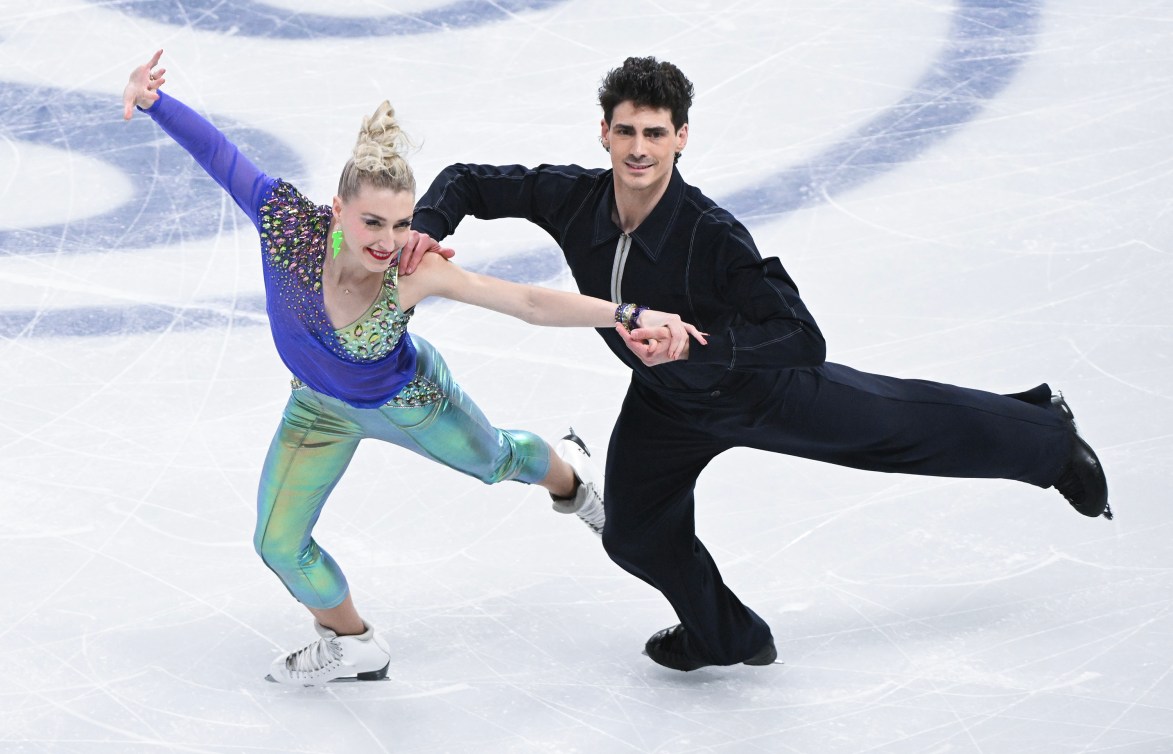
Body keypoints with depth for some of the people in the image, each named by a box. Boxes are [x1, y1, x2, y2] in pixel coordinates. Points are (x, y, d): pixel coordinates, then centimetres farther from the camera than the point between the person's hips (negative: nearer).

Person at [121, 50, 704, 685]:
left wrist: (630, 316, -51)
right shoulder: (289, 224, -38)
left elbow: (529, 302, -41)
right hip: (321, 409, 2)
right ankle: (351, 645, 35)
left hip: (407, 400, -2)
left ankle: (567, 474, 66)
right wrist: (152, 99, -51)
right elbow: (215, 150, -34)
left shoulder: (416, 270, -40)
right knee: (279, 544, 4)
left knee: (494, 460, 28)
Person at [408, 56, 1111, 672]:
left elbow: (803, 338, -42)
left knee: (905, 425, 11)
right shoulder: (572, 198, -26)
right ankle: (725, 635, 40)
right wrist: (424, 230, -31)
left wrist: (693, 344, -52)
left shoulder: (713, 235, -39)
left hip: (763, 387, -4)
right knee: (636, 535, 10)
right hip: (665, 406, 5)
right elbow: (468, 181, -11)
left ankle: (1045, 433, 39)